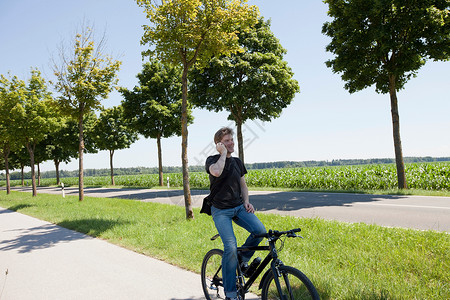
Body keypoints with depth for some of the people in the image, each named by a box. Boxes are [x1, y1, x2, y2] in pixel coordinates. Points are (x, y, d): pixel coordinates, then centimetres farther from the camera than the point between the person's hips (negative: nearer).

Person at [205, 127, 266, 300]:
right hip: (220, 210, -5)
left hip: (239, 207, 5)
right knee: (230, 247, -18)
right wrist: (223, 153, -15)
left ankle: (243, 260, 10)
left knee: (260, 230, -20)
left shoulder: (237, 162, 13)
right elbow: (216, 172, -29)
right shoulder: (212, 160, -4)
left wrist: (246, 201, 3)